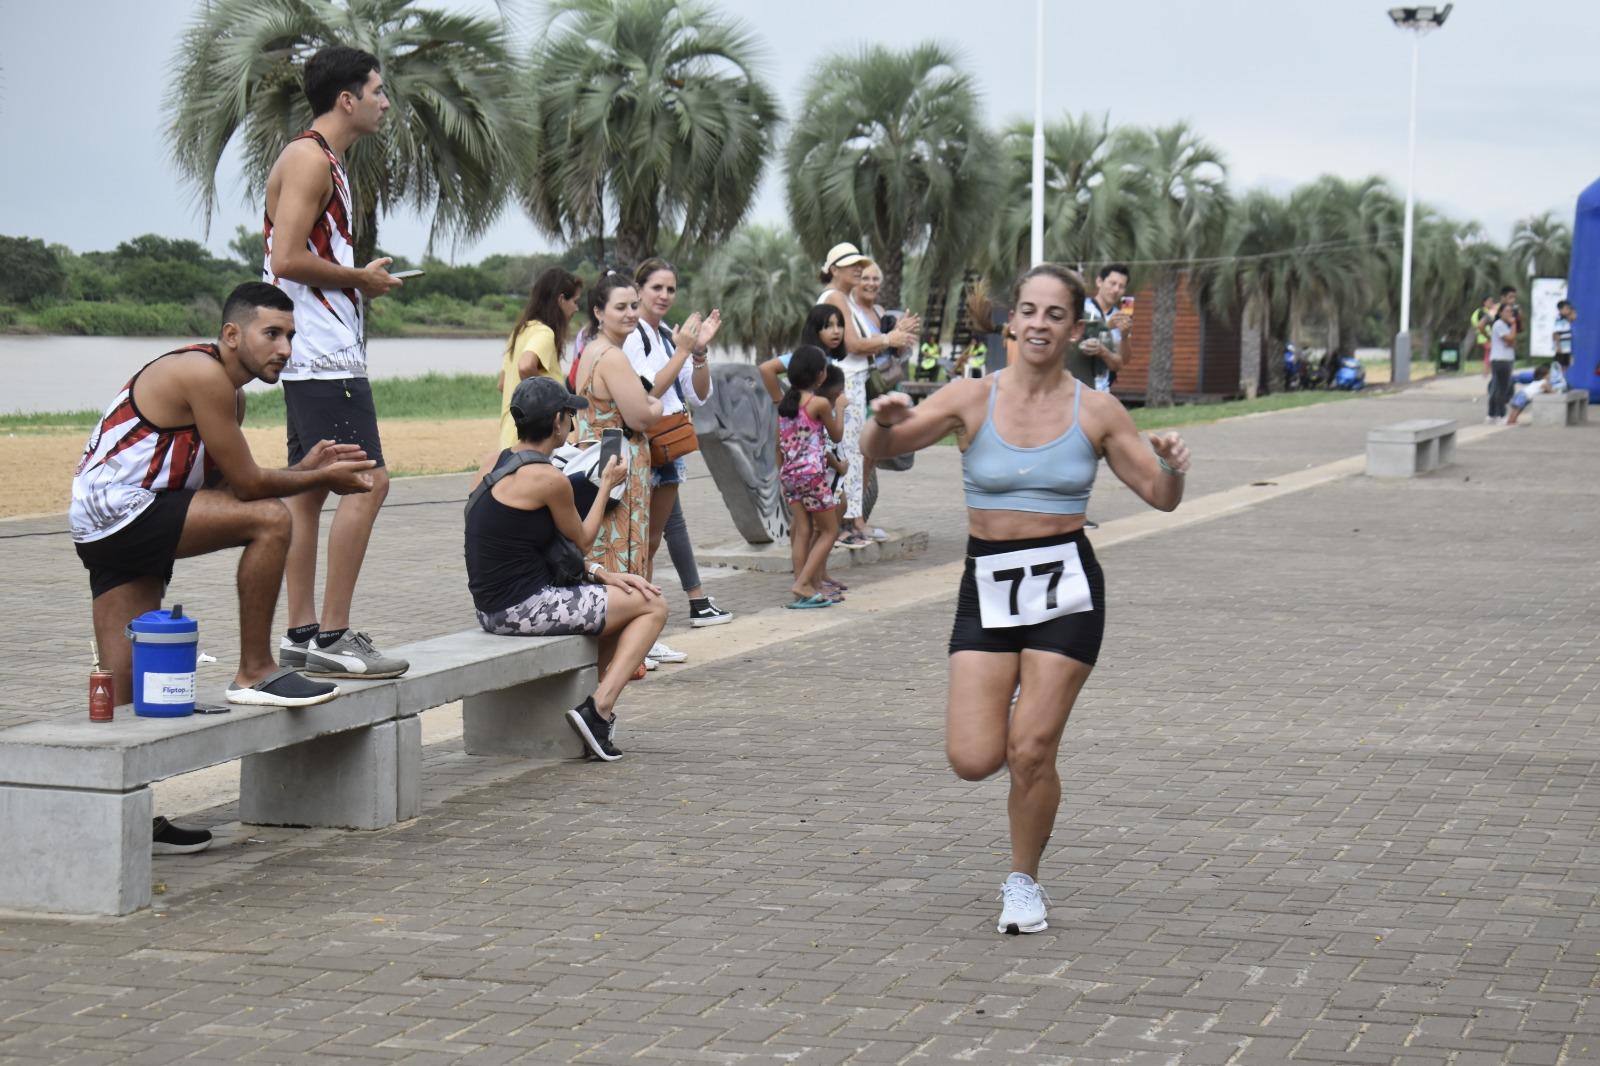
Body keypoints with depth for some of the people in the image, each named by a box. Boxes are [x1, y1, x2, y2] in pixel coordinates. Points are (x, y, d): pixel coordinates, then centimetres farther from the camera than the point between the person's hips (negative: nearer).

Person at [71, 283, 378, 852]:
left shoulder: (228, 390, 17)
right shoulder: (203, 374, -15)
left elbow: (225, 486, 13)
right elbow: (246, 484, -15)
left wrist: (305, 469, 6)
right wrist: (323, 480, -3)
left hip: (107, 531, 10)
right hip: (119, 507, -10)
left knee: (122, 691, 9)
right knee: (269, 520, -19)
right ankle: (255, 673, -11)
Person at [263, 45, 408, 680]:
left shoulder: (325, 162, 19)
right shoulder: (309, 158, -12)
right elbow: (288, 260, -20)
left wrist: (361, 280, 12)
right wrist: (361, 279, -10)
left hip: (317, 352, 11)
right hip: (322, 350, -11)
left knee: (309, 486, 10)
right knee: (367, 480, -13)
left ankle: (300, 633, 14)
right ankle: (331, 638, -12)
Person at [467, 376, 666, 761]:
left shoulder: (492, 464, 9)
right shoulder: (549, 479, -17)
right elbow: (581, 540, 1)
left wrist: (598, 573, 10)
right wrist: (607, 485, 14)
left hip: (492, 606, 9)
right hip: (524, 608, -9)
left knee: (627, 597, 25)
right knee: (653, 606, 5)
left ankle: (596, 698, 23)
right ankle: (599, 708, -3)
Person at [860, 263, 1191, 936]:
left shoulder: (1095, 412, 1)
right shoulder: (972, 400, -1)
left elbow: (1161, 496, 6)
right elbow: (875, 451, -4)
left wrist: (1172, 465, -16)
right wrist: (885, 421, -27)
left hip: (1064, 585, -1)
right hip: (987, 586, 1)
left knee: (1030, 753, -6)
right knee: (973, 761, -8)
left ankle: (1023, 882, 19)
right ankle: (1007, 704, 29)